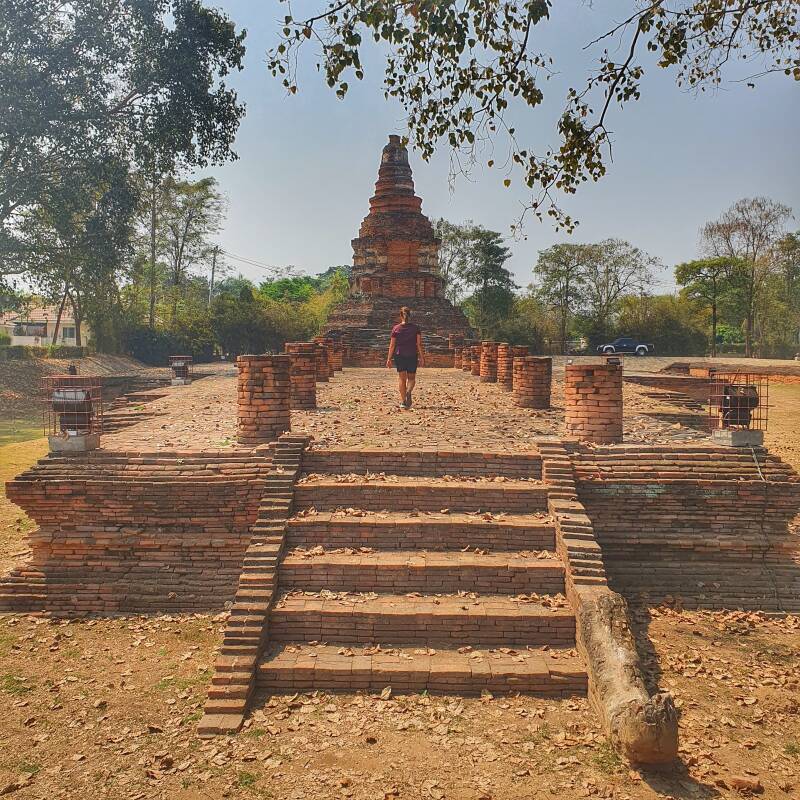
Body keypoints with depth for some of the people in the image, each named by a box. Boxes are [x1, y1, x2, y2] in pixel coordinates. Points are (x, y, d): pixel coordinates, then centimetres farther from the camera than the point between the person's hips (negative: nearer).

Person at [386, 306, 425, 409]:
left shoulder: (396, 329, -1)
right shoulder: (416, 327, -1)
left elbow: (392, 345, 0)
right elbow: (419, 344, -4)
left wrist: (389, 359, 5)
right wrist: (422, 358, 1)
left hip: (399, 356, 0)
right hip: (412, 356, 0)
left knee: (401, 378, 7)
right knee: (411, 378, 13)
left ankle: (403, 401, 3)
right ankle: (408, 391, -18)